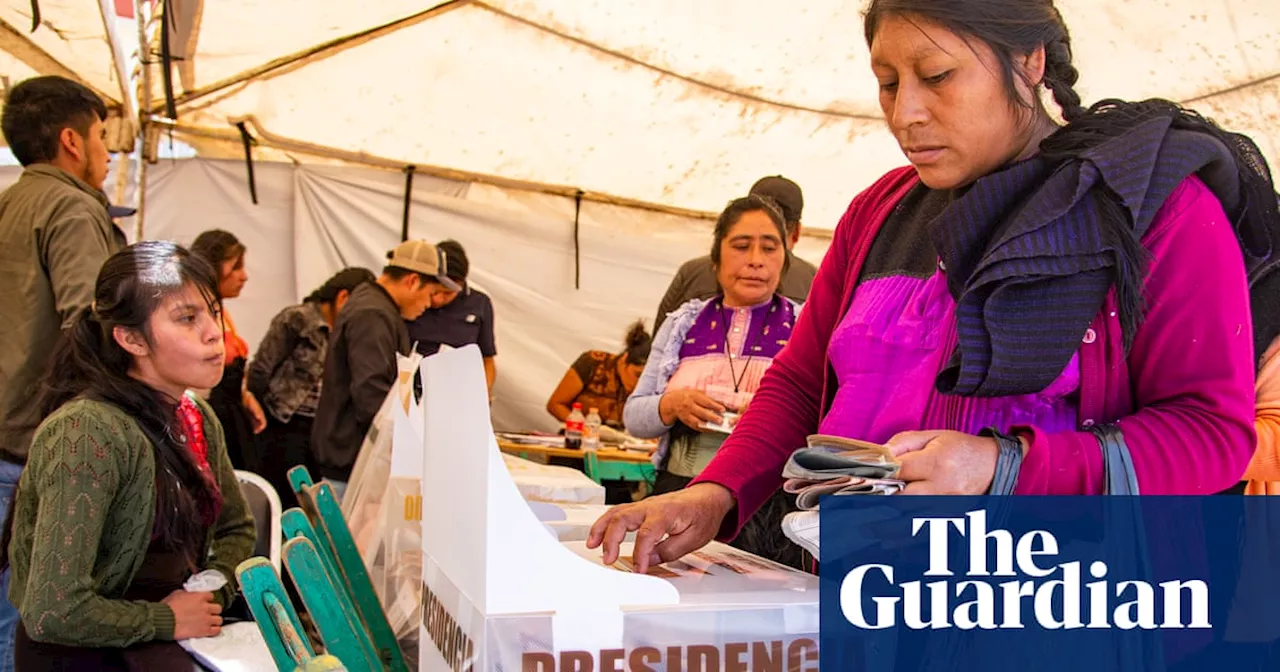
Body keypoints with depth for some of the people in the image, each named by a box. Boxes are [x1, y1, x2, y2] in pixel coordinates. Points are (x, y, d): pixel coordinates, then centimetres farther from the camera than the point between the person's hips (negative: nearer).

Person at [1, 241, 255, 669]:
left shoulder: (199, 420, 2)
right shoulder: (88, 431, -22)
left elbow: (236, 527, 19)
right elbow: (53, 611, -27)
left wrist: (213, 593, 1)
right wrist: (165, 619, -15)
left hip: (182, 630, 7)